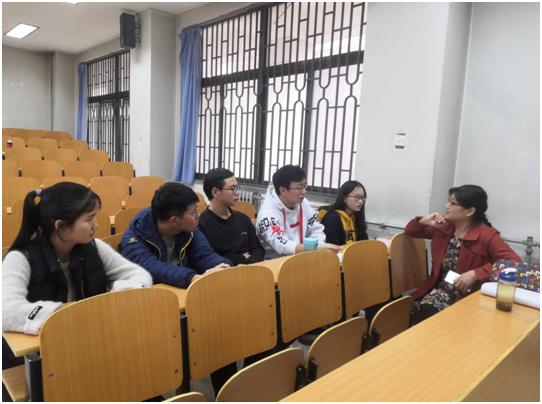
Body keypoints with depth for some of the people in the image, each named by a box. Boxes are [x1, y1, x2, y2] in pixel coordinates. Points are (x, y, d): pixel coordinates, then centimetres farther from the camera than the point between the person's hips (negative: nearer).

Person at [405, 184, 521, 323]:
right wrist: (423, 221, -7)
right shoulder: (443, 227, 4)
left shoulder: (487, 235, -12)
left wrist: (475, 274, -29)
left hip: (471, 294, -3)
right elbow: (410, 231, 15)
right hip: (442, 288, 4)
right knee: (426, 310, -28)